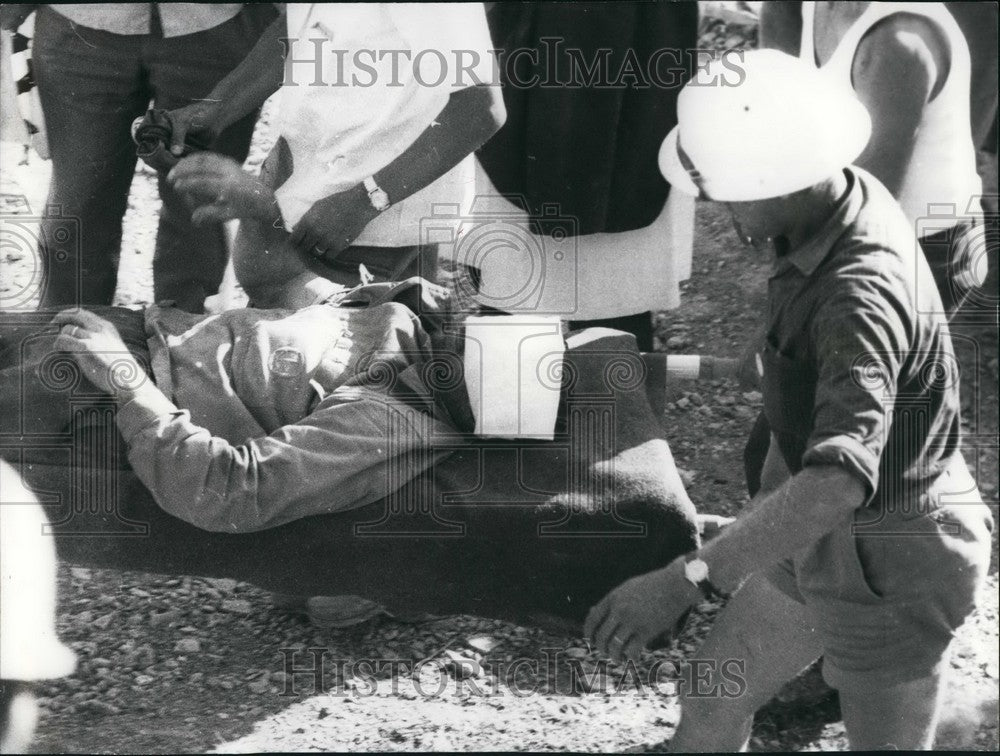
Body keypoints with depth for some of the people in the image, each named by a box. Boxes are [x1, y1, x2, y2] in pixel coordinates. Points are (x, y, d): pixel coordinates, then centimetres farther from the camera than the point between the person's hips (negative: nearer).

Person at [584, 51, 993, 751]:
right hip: (816, 545, 9)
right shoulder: (851, 195, -8)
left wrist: (683, 580, -53)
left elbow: (838, 483, -48)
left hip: (888, 571, -9)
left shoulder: (864, 295, -36)